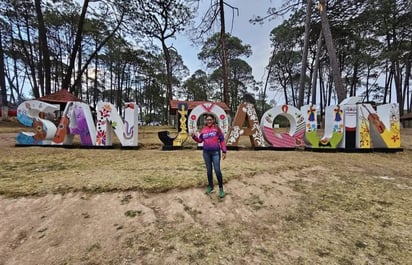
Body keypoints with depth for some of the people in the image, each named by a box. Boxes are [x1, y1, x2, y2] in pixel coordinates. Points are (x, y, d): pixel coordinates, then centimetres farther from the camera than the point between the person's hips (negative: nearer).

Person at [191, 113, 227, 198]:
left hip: (215, 152, -3)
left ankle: (221, 188, 8)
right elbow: (200, 140, 12)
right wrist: (194, 136, -7)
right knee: (209, 170, 13)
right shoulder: (203, 130, 8)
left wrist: (224, 151, -5)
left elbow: (222, 140, -1)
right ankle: (210, 186, 30)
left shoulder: (217, 128, -1)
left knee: (217, 170, -7)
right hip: (206, 152, 4)